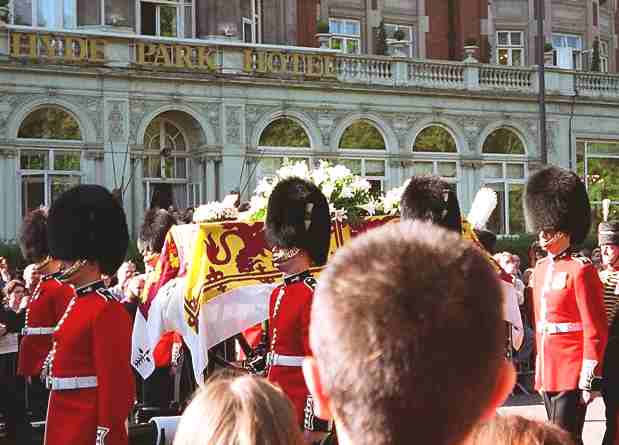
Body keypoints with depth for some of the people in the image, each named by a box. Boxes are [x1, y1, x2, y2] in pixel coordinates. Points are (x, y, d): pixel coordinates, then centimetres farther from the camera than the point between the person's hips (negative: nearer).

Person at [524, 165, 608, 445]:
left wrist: (588, 379, -16)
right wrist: (540, 369, 17)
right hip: (548, 371, 8)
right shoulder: (541, 269, 12)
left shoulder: (581, 270, -12)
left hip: (572, 373, -8)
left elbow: (596, 331, -14)